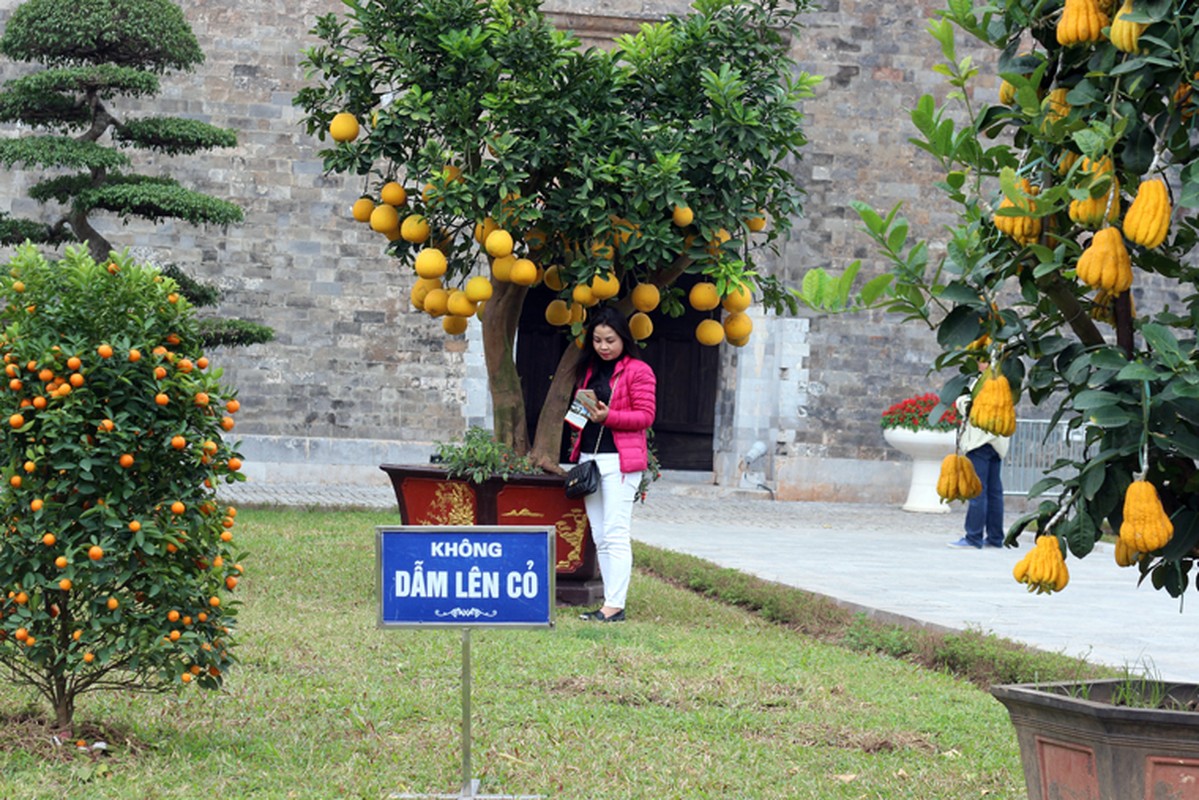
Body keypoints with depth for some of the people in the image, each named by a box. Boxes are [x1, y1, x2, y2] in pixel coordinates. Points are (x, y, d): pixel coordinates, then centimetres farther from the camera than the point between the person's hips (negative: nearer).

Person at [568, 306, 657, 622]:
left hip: (620, 461, -7)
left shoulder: (638, 371, -4)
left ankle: (615, 605, -12)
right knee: (599, 536, 6)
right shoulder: (588, 369, 17)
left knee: (615, 534, -11)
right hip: (589, 457, 7)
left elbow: (646, 415, -8)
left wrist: (608, 416, -19)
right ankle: (610, 603, 9)